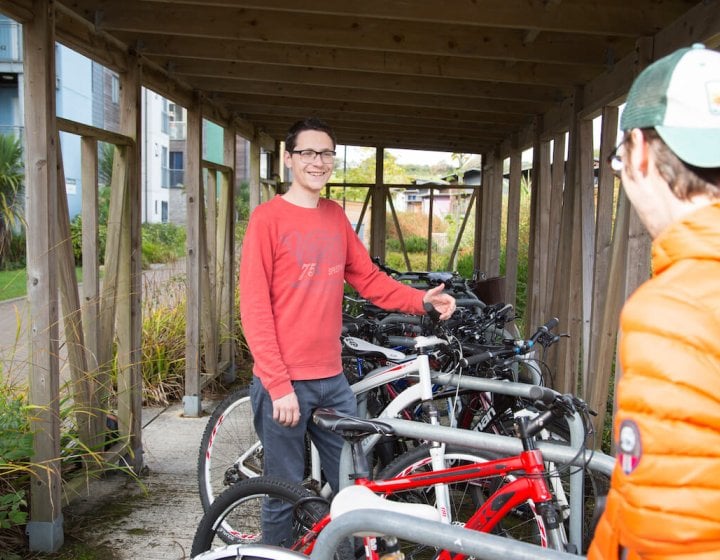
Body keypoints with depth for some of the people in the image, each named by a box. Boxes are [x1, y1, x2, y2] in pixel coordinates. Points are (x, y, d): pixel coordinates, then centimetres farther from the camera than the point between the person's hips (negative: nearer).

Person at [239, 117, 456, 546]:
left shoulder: (336, 217, 11)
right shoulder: (268, 218, -7)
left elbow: (369, 279, 12)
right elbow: (254, 309, -11)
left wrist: (421, 300, -4)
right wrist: (279, 385, -16)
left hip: (333, 380, 6)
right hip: (285, 384, -5)